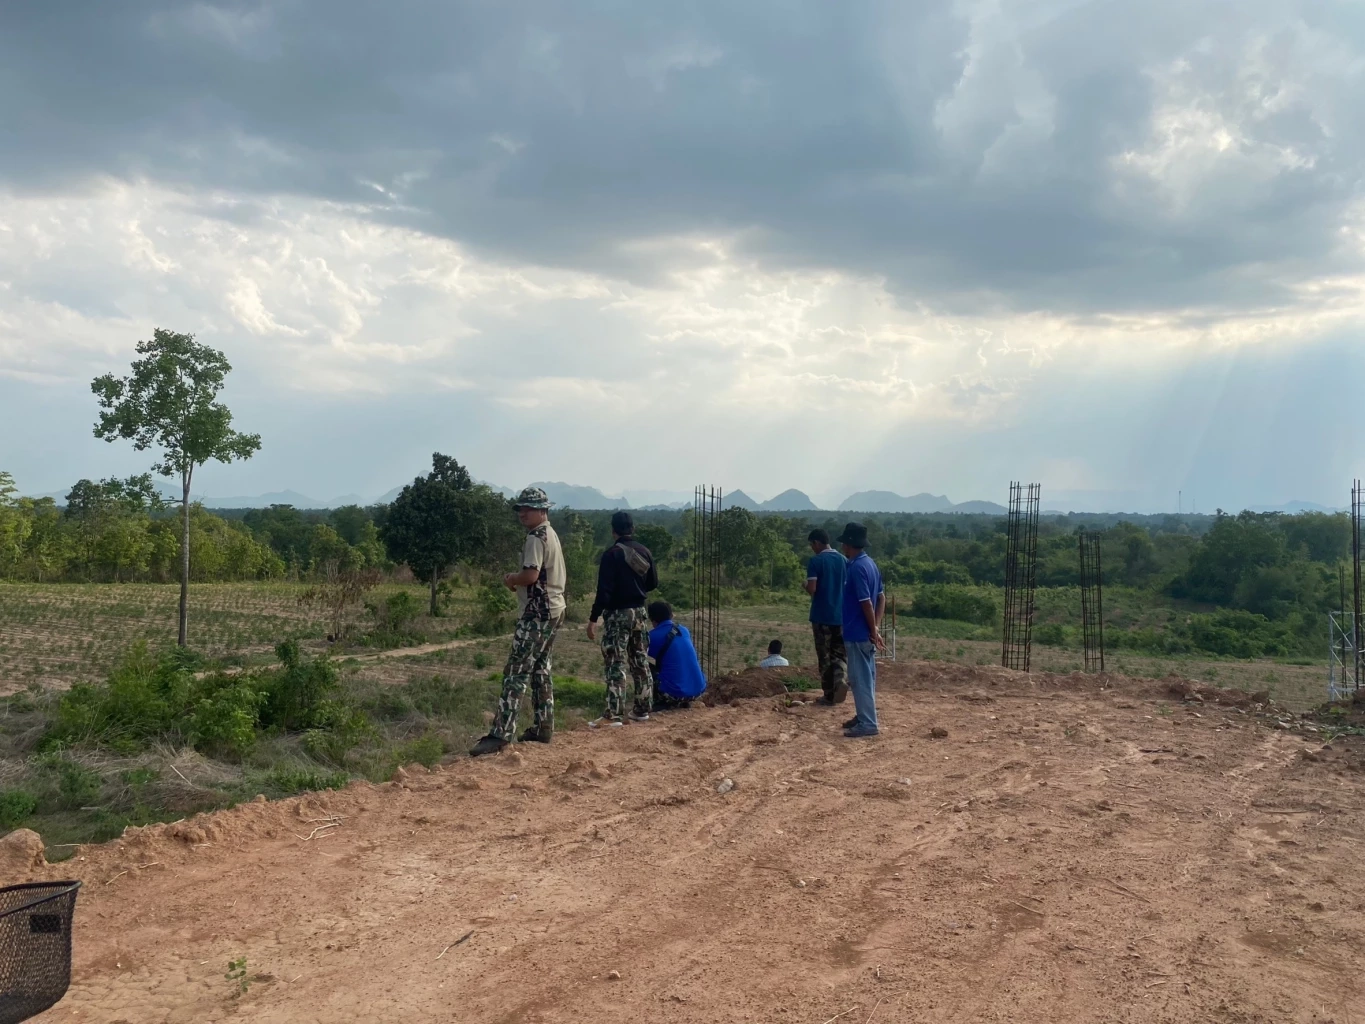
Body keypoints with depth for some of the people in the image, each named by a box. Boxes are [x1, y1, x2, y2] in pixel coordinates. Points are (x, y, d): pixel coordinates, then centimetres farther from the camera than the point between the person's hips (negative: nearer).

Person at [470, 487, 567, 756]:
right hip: (552, 610, 10)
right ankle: (543, 727, 20)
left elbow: (531, 575, -24)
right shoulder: (551, 534, 17)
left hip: (537, 613, -10)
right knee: (540, 669, 16)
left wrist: (511, 580, -5)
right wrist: (518, 581, 9)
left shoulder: (536, 537, -14)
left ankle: (500, 734, -14)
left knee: (516, 673, -12)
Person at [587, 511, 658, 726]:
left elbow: (604, 591, -18)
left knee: (616, 664, -6)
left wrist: (593, 619, -15)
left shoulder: (612, 554, -14)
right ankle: (642, 709, 20)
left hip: (618, 613, -6)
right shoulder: (644, 552, 5)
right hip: (639, 611, 7)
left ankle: (614, 714, -8)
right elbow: (653, 582, 14)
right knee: (640, 662, 13)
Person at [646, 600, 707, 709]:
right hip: (699, 689, 6)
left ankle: (663, 702, 3)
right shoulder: (684, 630, 12)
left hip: (674, 693, -6)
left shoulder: (653, 636, -5)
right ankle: (684, 701, 19)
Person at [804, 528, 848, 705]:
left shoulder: (815, 561, -10)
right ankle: (841, 679, -15)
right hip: (841, 615, 4)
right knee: (840, 653, 13)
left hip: (822, 615, -4)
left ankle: (829, 695, 10)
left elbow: (812, 588, -17)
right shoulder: (843, 560, 7)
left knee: (824, 656, 5)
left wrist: (805, 586, 5)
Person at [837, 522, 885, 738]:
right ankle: (864, 717, 26)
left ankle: (868, 724, 1)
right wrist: (876, 628, 8)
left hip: (858, 633, -10)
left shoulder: (856, 567, -19)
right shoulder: (870, 563, 10)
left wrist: (873, 631, -15)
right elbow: (881, 597, 13)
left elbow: (866, 603, -22)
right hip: (865, 633, 10)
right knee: (865, 677, 16)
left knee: (860, 678, -3)